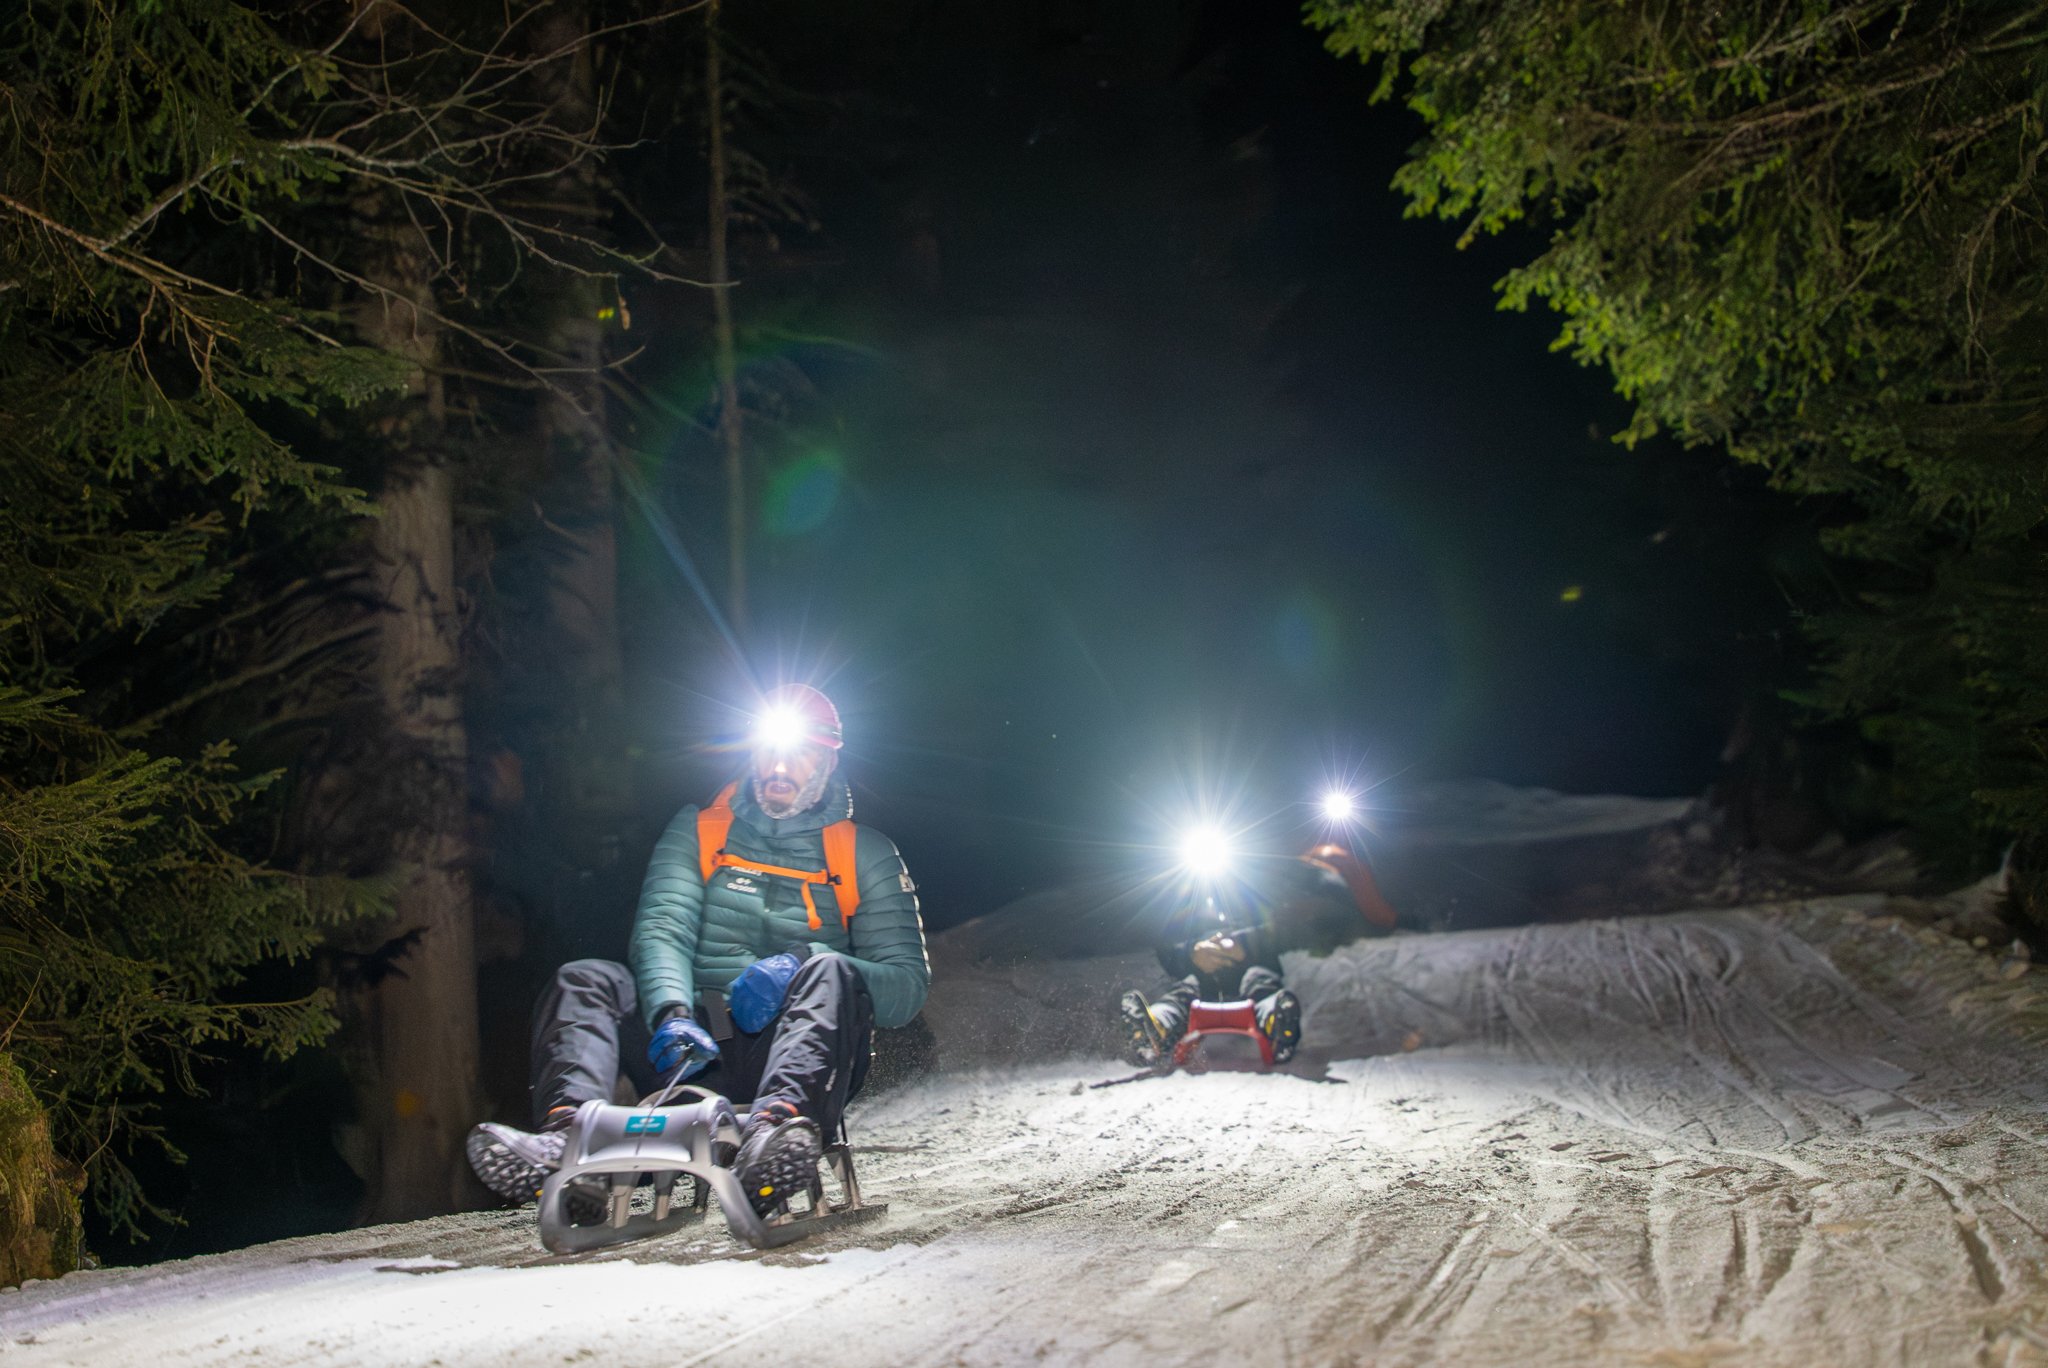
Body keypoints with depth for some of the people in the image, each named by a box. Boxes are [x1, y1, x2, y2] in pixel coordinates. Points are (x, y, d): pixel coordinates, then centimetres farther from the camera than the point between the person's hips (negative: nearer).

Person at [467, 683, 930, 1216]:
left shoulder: (865, 853, 12)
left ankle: (782, 1119, -61)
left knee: (831, 973, -32)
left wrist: (801, 965, -17)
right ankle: (568, 1135, -48)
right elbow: (662, 931, 0)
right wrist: (673, 1014, -24)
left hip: (794, 1054, -2)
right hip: (696, 1055, 2)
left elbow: (907, 986, 3)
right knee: (585, 980, -19)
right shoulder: (698, 829, 16)